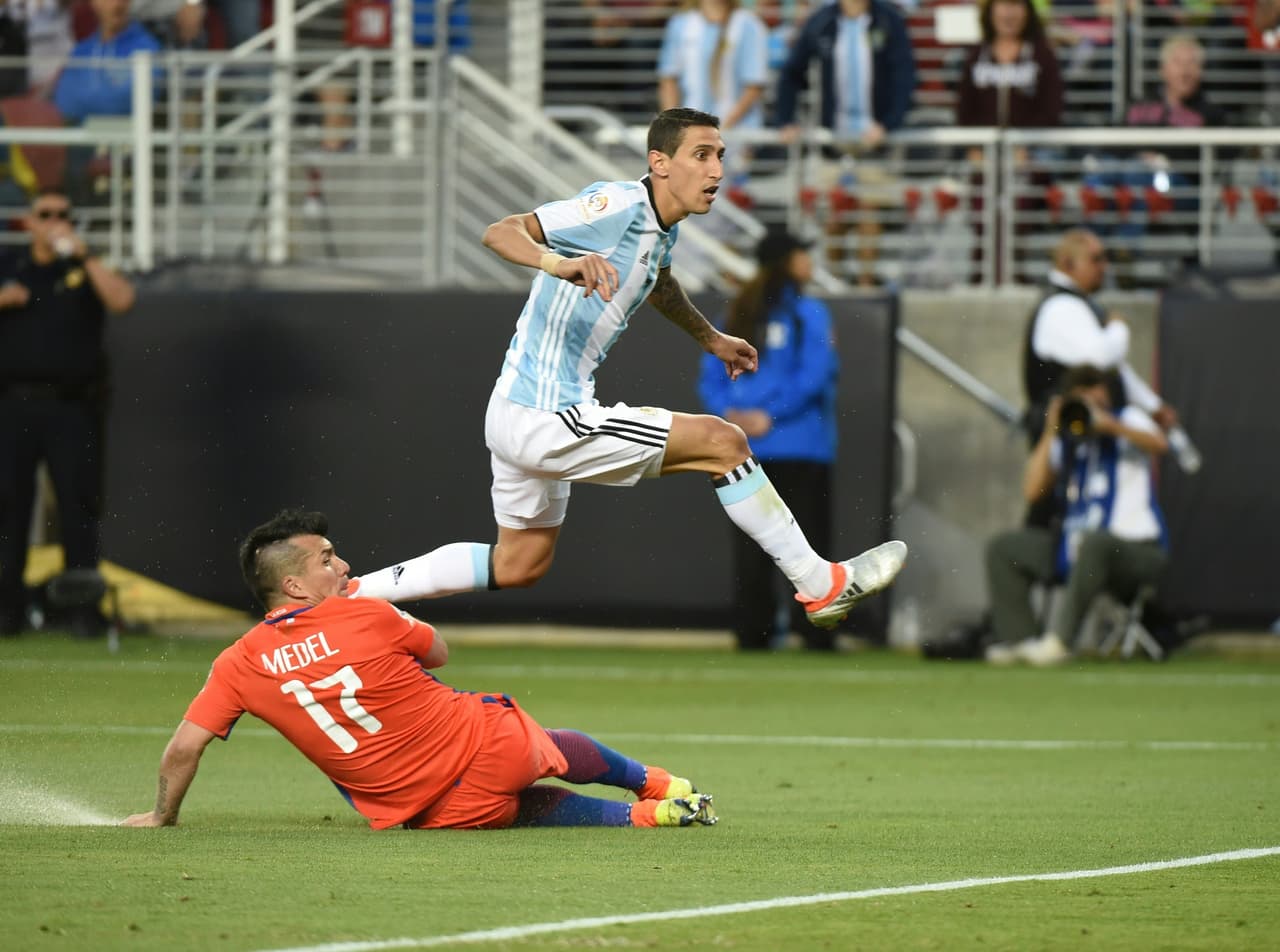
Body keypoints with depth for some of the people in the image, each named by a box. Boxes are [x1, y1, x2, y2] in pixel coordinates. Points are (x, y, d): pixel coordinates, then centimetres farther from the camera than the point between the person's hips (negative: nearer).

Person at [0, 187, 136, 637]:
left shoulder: (85, 269, 9)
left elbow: (122, 299, -10)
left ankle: (84, 604, -2)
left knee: (78, 505, -4)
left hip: (71, 409, -2)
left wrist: (83, 254, -12)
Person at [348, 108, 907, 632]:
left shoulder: (662, 227, 9)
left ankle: (355, 592, 24)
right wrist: (559, 263, -46)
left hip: (522, 415, 10)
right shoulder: (618, 206, -20)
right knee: (722, 440, -9)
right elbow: (500, 233, -28)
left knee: (518, 567, 22)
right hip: (544, 418, -10)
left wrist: (712, 339, 44)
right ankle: (820, 584, 1)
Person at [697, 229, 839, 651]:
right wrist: (770, 417, -12)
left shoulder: (737, 314, 10)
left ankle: (752, 631, 4)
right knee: (810, 537, 0)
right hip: (801, 447, -5)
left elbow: (712, 375, 6)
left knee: (751, 548, 6)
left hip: (745, 444, 5)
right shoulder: (808, 313, -7)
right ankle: (815, 629, -2)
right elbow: (813, 376, -16)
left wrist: (729, 413, -3)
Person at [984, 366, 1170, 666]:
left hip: (1137, 551, -6)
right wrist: (1050, 433, -3)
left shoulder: (1128, 420, 2)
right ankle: (1020, 638, -9)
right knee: (1002, 549, 1)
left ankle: (1061, 639, -39)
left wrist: (1110, 425, -28)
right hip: (1075, 546, 6)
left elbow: (1159, 444, -21)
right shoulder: (1065, 441, 13)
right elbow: (1032, 491, 0)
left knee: (1093, 542, -40)